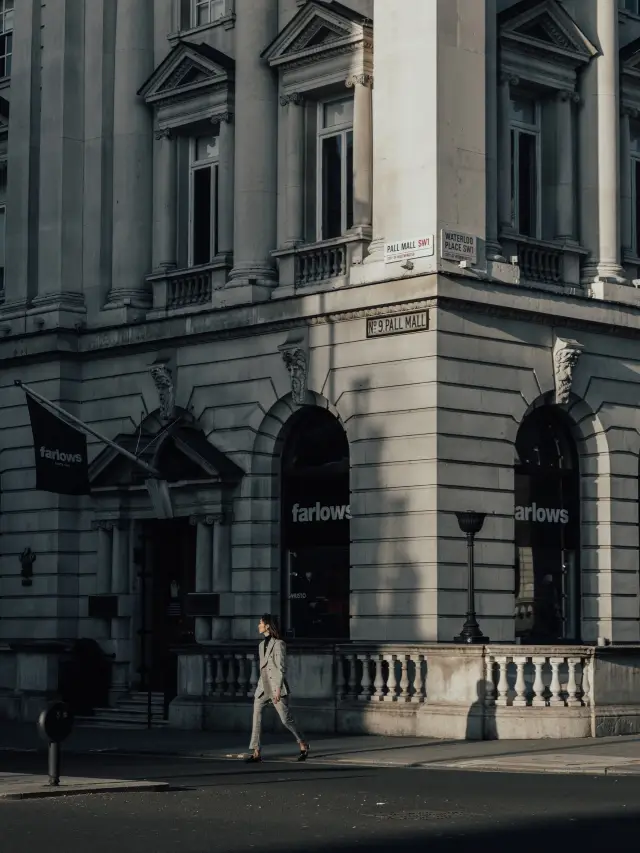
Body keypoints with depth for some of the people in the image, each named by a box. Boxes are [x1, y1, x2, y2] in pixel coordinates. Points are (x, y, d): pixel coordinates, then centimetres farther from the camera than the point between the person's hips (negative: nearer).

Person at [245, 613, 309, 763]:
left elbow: (282, 668, -13)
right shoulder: (262, 644, 14)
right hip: (263, 686, 7)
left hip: (276, 686, -7)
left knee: (286, 719, -2)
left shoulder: (278, 644, -8)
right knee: (256, 716, -5)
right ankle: (256, 752, -6)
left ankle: (303, 745, 18)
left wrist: (278, 689, -18)